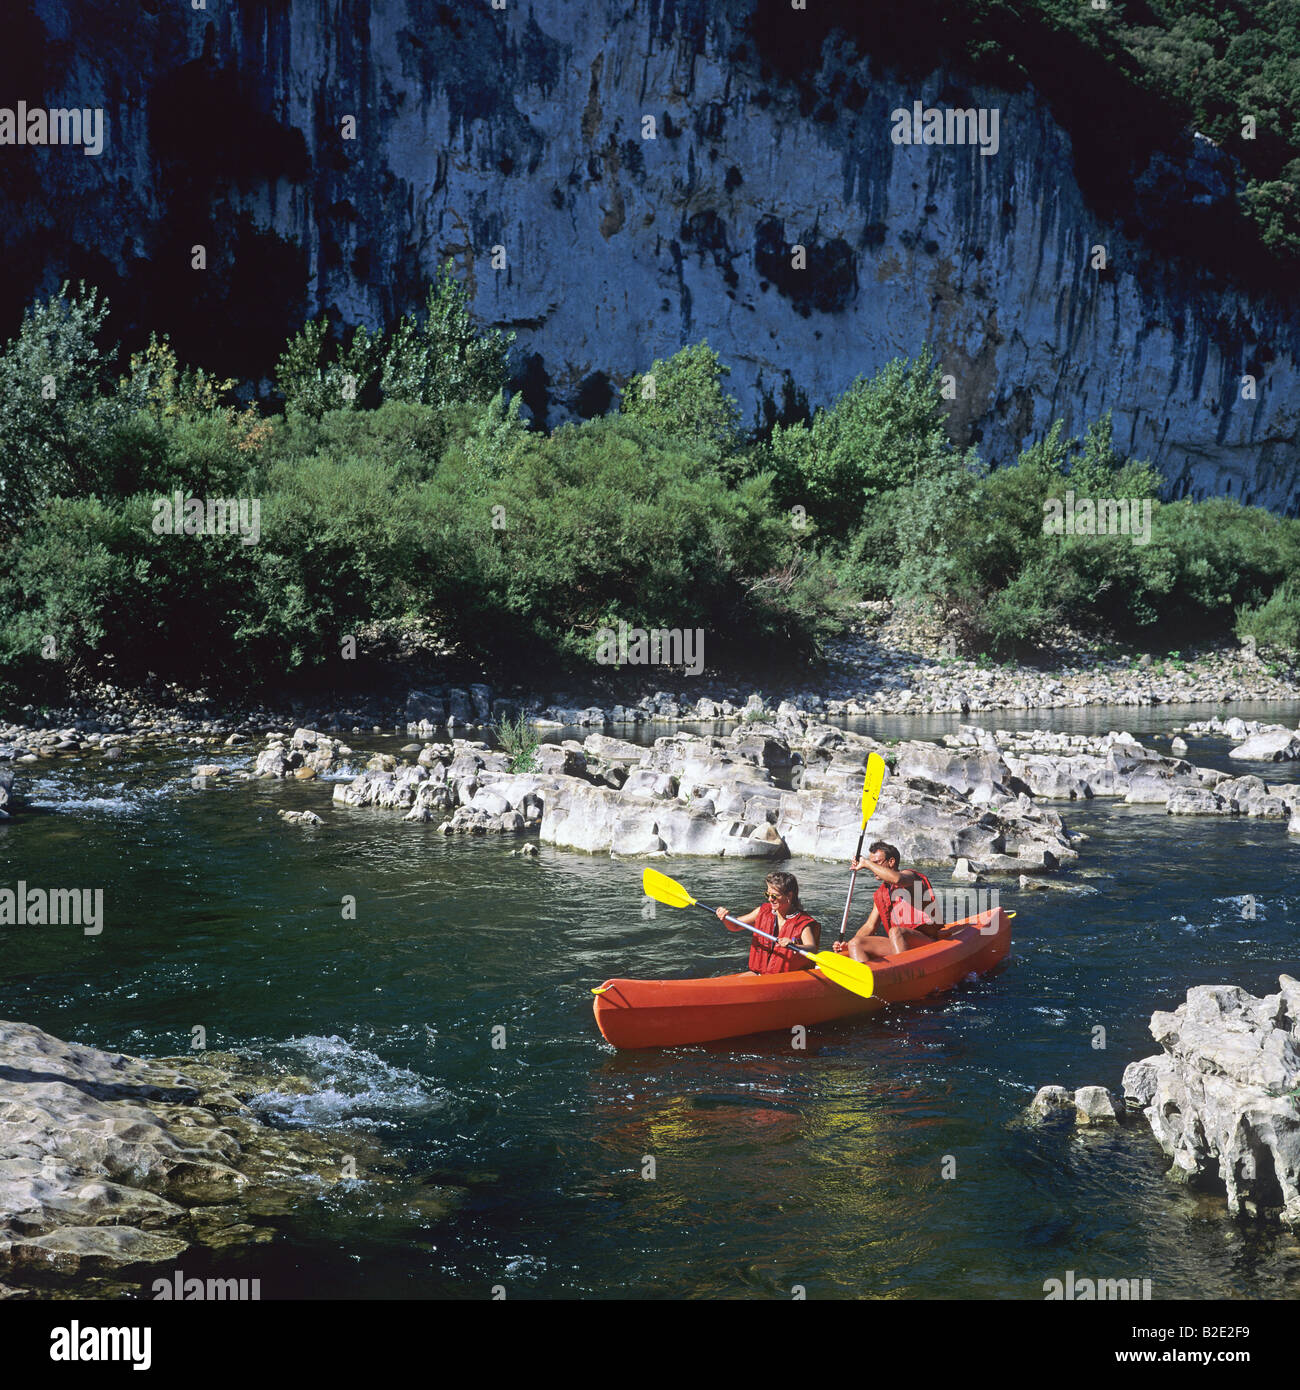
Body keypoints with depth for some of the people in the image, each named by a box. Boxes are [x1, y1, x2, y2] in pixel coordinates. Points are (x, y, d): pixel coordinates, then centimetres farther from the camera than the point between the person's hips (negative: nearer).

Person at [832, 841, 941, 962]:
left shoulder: (909, 875, -2)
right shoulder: (880, 894, 20)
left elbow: (897, 879, -28)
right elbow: (870, 926, 20)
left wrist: (866, 864, -15)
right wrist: (847, 944, 2)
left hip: (925, 940, -7)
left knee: (895, 931, -37)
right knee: (854, 944, -11)